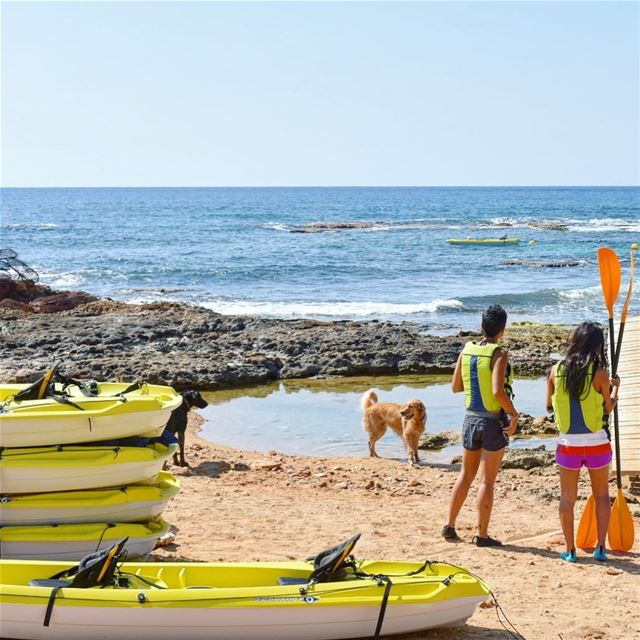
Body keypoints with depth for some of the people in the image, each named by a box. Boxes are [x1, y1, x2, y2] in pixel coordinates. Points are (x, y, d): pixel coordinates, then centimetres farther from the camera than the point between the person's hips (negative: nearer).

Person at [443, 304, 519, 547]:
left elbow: (456, 387, 9)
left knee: (466, 475, 17)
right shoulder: (499, 354, -15)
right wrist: (514, 415, -15)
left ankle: (450, 526, 20)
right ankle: (482, 534, 8)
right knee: (487, 480, 3)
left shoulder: (466, 351, 2)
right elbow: (498, 391, -26)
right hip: (494, 422, -5)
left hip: (471, 418, 6)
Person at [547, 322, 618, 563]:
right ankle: (600, 547, 12)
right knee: (602, 495, 16)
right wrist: (615, 387, 18)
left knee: (567, 497, 12)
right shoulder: (599, 373, -11)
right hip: (597, 443, -1)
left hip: (568, 444, 1)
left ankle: (570, 550, 13)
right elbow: (608, 408, 1)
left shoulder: (556, 371, -4)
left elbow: (549, 406, 8)